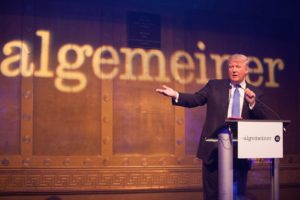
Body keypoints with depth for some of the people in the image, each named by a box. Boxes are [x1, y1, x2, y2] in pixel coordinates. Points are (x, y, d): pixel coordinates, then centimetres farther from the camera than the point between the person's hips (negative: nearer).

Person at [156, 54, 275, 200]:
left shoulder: (254, 93, 7)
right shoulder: (215, 86, 7)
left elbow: (265, 118, -1)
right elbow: (195, 99, -1)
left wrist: (252, 103, -17)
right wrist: (176, 95, -17)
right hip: (214, 148, -1)